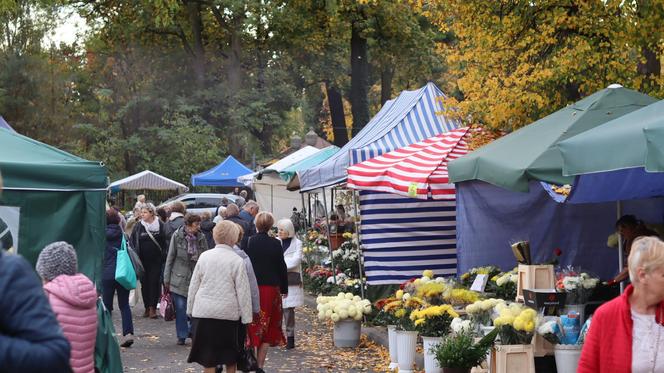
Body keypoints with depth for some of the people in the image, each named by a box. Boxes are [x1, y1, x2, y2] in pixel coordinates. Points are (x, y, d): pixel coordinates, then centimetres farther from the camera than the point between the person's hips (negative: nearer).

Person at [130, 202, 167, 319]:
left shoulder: (160, 226, 0)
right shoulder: (138, 227, 4)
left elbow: (164, 243, 4)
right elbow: (132, 241, 5)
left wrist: (163, 255, -4)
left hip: (156, 260, -2)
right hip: (142, 260, 2)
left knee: (154, 282, -5)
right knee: (144, 283, 5)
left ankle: (153, 308, -1)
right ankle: (147, 308, 14)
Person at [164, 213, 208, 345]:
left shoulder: (201, 237, 1)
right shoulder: (177, 236, -4)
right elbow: (170, 257, 0)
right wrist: (167, 278, -1)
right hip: (179, 278, -2)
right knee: (180, 307, 0)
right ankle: (182, 336, 11)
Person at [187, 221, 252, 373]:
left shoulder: (204, 256, 0)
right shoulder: (237, 261, -8)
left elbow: (193, 286, 6)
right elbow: (243, 292, -7)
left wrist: (190, 309, 16)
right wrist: (246, 317, -2)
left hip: (203, 311, 2)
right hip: (229, 313, -2)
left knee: (208, 358, 7)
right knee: (230, 358, 15)